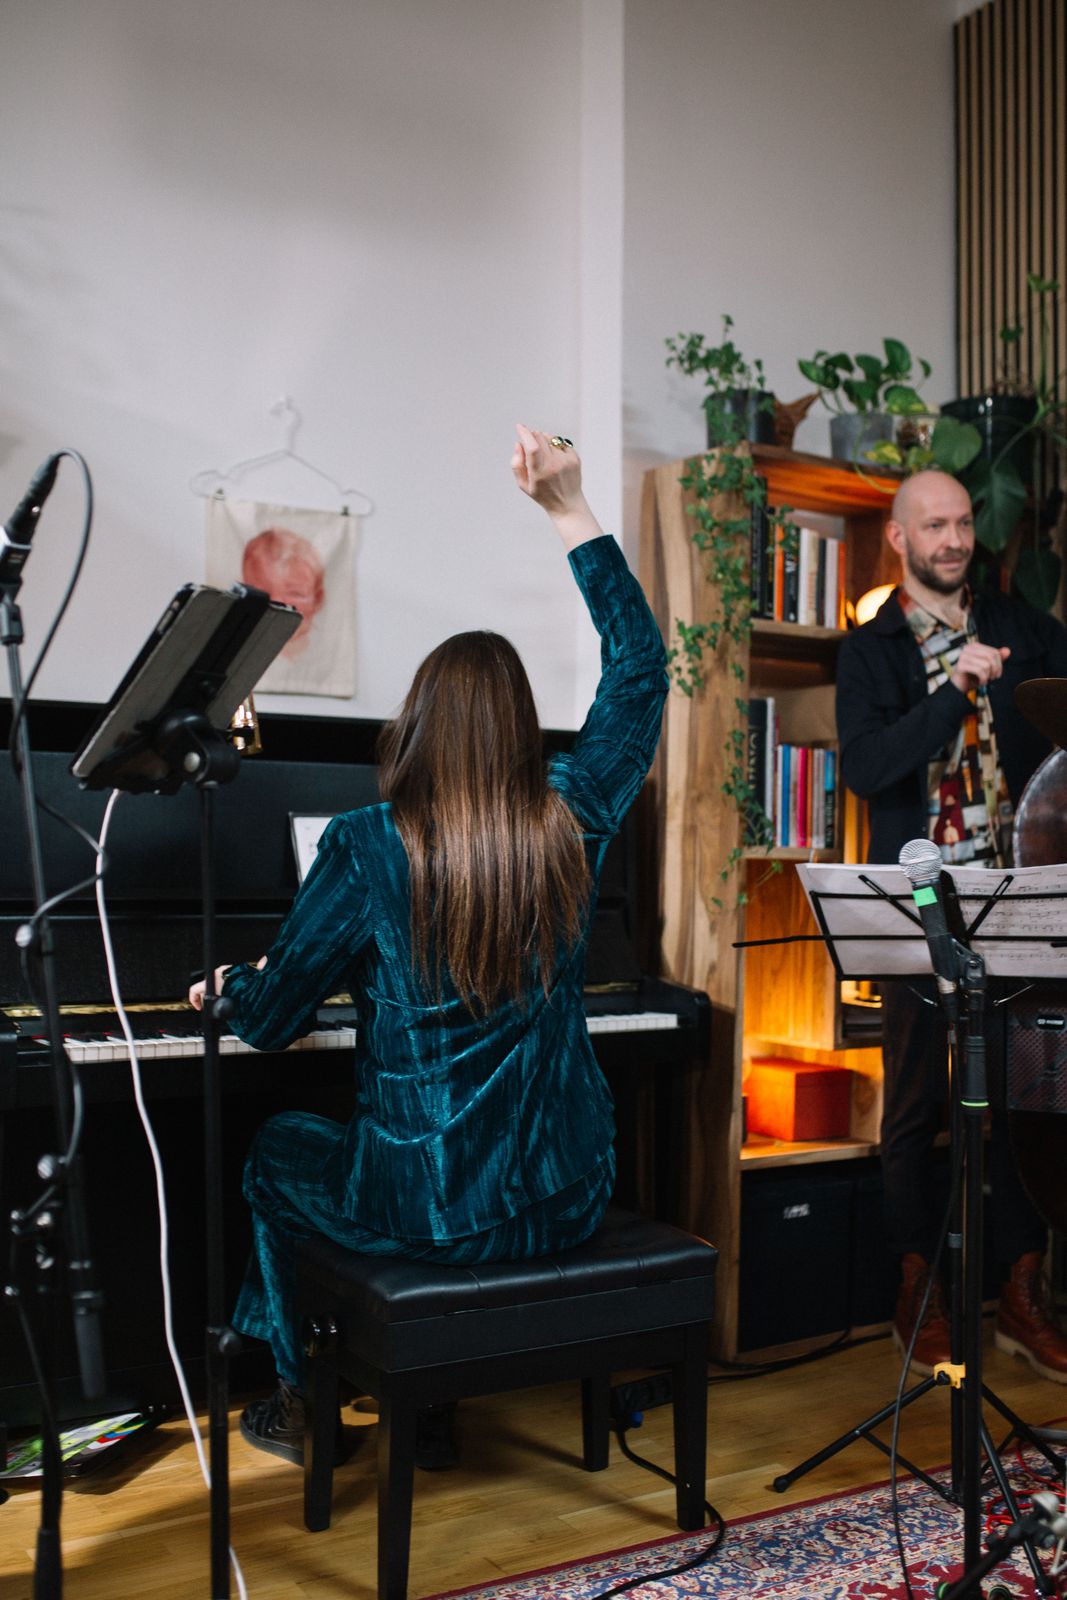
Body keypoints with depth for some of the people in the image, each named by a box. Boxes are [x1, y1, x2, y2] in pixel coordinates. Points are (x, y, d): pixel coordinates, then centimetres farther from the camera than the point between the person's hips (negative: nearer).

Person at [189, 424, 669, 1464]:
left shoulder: (367, 846, -15)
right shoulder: (570, 821, -6)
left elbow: (271, 1018, -5)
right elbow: (640, 671, 8)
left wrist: (228, 986, 19)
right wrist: (571, 511, 10)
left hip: (430, 1211, -3)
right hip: (568, 1201, 4)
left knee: (278, 1148, 28)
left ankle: (299, 1400, 40)